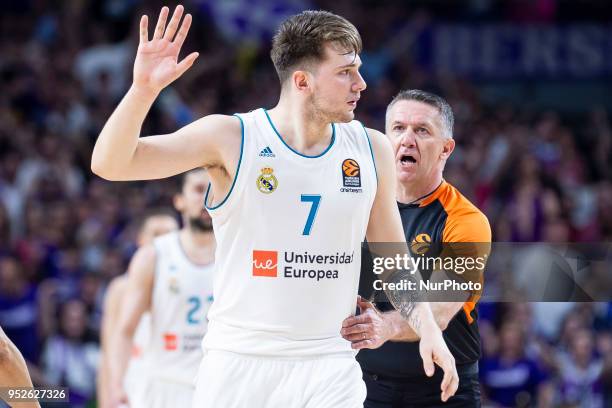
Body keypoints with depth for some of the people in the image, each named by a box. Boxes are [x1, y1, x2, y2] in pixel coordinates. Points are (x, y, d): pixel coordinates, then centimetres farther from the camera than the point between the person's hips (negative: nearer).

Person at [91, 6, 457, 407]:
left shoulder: (372, 150, 4)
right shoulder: (230, 138, -6)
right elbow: (110, 164, -11)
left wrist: (427, 327, 0)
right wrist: (143, 89, -26)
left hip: (330, 369, 2)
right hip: (238, 363, -2)